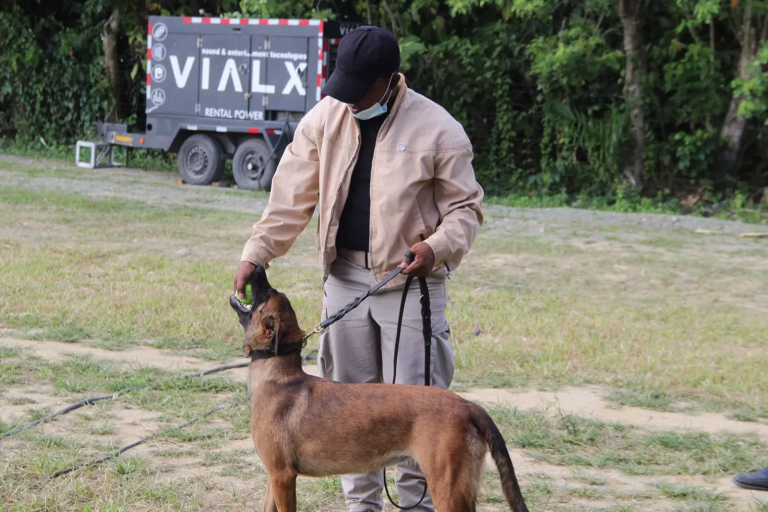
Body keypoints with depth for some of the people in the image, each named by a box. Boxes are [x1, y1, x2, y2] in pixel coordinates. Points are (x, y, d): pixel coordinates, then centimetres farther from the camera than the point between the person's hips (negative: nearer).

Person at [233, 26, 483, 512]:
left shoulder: (437, 128, -11)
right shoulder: (324, 118, 1)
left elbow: (465, 206, -4)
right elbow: (292, 197, 4)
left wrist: (438, 247, -22)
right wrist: (256, 254, -3)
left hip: (409, 282, -4)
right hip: (345, 278, 5)